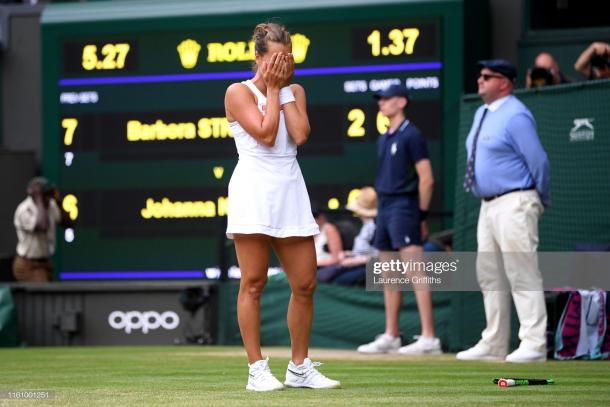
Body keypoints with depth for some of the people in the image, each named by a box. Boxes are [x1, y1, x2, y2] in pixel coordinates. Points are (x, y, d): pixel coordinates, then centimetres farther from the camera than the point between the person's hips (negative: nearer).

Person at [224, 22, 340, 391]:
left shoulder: (295, 91, 14)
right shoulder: (239, 92, -1)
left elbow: (300, 135, -3)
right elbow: (266, 134, -13)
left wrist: (286, 88, 0)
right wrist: (273, 89, -5)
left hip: (290, 191, 5)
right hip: (254, 190, -5)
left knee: (305, 284, 3)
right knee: (254, 283, -4)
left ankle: (300, 367, 14)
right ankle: (257, 370, 0)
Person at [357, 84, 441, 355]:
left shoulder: (411, 135, -9)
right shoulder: (384, 139, 17)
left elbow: (426, 179, -12)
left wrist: (421, 216, -13)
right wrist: (382, 208, 15)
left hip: (404, 207, -9)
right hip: (384, 207, 10)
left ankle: (428, 338, -19)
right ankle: (390, 337, 18)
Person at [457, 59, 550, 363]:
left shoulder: (515, 116, -14)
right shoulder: (482, 114, 16)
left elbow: (538, 161, -16)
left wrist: (542, 200, -4)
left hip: (514, 206, -10)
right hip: (488, 206, 10)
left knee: (522, 275, -11)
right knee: (490, 277, 11)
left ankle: (533, 346, -12)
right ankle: (493, 345, 16)